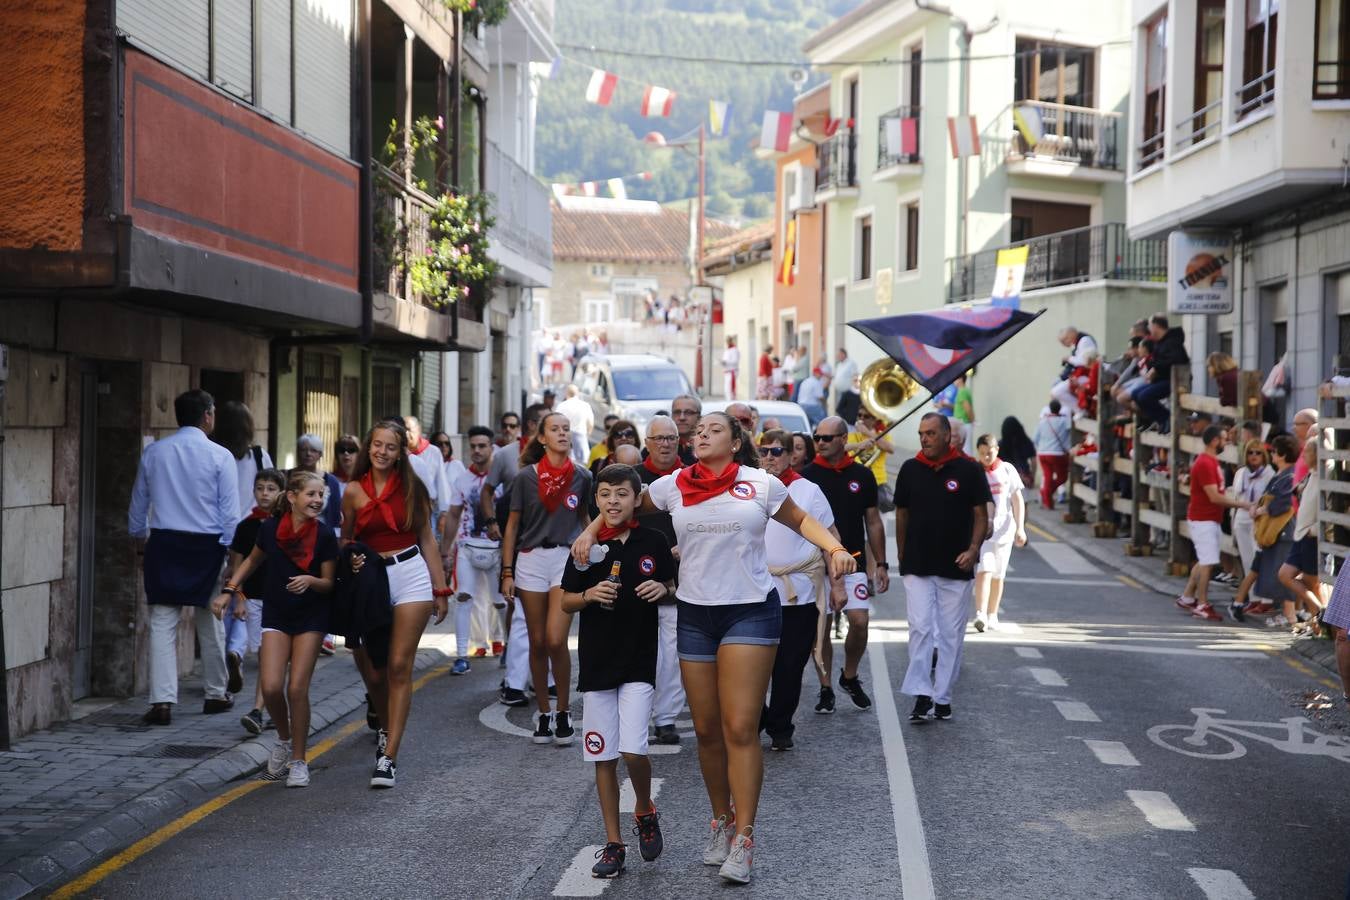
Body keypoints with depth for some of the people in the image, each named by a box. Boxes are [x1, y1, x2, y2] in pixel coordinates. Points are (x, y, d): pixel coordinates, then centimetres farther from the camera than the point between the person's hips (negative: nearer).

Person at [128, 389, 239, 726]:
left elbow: (138, 505, 11)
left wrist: (141, 541, 21)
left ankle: (162, 701, -6)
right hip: (206, 546, -2)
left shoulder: (153, 453, 5)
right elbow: (229, 512, -7)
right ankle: (216, 695, 25)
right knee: (210, 623, 12)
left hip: (163, 545, 2)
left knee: (163, 624, 2)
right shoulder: (219, 456, -6)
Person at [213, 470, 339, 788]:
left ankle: (299, 761, 9)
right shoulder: (270, 528, -10)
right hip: (276, 613, 1)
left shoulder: (325, 535, -14)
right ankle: (284, 739, 19)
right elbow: (253, 560, 11)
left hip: (311, 616, -1)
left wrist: (310, 580, -26)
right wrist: (230, 590, 4)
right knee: (271, 687, -11)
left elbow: (330, 583, -6)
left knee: (297, 688, -7)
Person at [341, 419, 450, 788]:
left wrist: (440, 589, 5)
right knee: (372, 670, 5)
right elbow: (346, 540, 12)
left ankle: (389, 756, -7)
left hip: (411, 576, -1)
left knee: (399, 667, -7)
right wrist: (350, 560, -11)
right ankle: (387, 729, 35)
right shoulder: (353, 491, 3)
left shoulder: (412, 488, 3)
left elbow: (427, 539, 7)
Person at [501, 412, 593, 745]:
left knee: (556, 640, -12)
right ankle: (544, 714, 18)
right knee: (537, 643, 5)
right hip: (531, 560, 1)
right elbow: (512, 525, 5)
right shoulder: (526, 477, 0)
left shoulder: (582, 477, 3)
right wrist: (507, 572, 2)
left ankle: (564, 712, 4)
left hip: (567, 558, -1)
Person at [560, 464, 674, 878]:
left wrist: (664, 590, -11)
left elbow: (673, 590, 11)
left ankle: (645, 812, 16)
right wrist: (590, 594, -13)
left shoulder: (654, 542, 0)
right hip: (596, 659, 2)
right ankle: (613, 844, 16)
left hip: (639, 659, -2)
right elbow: (566, 602, 6)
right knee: (603, 757, 6)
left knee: (632, 749, -14)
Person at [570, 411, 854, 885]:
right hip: (695, 615, 3)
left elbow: (800, 520, 11)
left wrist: (835, 547, -5)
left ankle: (743, 837, -3)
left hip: (751, 612, -3)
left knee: (740, 728, -9)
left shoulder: (762, 484, -3)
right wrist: (591, 531, 3)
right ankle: (721, 819, 28)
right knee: (707, 730, 9)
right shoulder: (672, 486, 2)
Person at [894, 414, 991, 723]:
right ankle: (921, 695, -7)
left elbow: (981, 515, 2)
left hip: (956, 568, -1)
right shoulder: (910, 469, 5)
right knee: (920, 628, -9)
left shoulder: (969, 470, -2)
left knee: (951, 634, 5)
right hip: (917, 567, 1)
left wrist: (973, 549, -12)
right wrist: (902, 557, 14)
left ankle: (942, 697, 14)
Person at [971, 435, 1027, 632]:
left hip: (1003, 528, 2)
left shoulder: (1007, 470, 4)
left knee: (998, 575, 10)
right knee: (983, 571, -17)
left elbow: (1017, 500, 5)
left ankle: (992, 616, 22)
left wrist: (1020, 528, -3)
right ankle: (981, 615, -26)